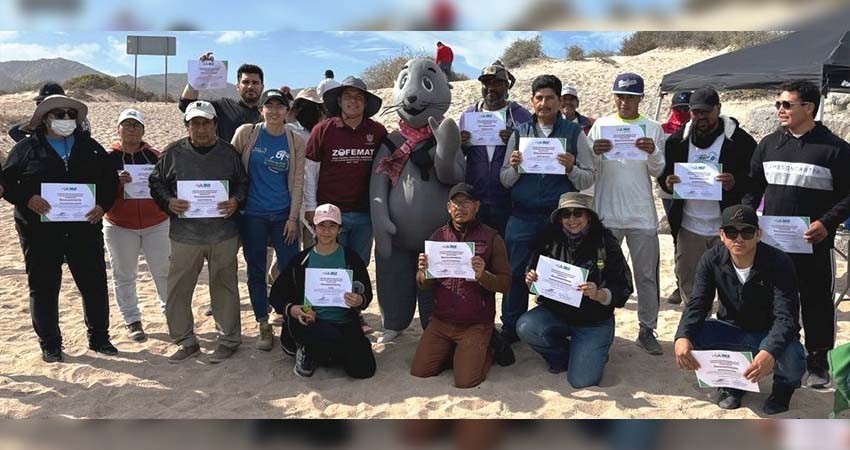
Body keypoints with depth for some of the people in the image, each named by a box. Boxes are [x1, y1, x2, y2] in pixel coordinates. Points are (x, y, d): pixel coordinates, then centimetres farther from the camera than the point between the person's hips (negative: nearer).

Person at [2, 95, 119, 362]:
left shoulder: (90, 147, 9)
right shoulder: (26, 149, 2)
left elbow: (110, 179, 9)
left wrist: (103, 205, -7)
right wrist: (27, 199, -17)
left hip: (85, 227, 2)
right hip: (40, 231, -2)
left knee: (95, 283, 6)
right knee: (44, 287, 5)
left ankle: (99, 337, 21)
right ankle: (50, 344, 17)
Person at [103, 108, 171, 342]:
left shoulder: (155, 156, 1)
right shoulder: (108, 157, -3)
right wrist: (115, 181, -24)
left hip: (157, 224, 1)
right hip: (119, 227, -1)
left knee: (164, 271, 7)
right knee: (124, 275, 7)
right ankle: (132, 320, 19)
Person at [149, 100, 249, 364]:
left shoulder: (228, 153, 3)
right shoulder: (173, 153, 2)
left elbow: (243, 183, 11)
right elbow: (156, 182, 9)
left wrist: (236, 201, -8)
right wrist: (168, 202, -10)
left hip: (224, 235, 0)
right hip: (184, 235, 1)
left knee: (224, 287, 9)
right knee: (178, 290, 4)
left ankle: (229, 339, 23)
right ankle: (186, 341, 20)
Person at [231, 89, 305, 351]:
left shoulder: (295, 142, 2)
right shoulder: (246, 133, -1)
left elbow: (297, 181, 1)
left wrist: (293, 217, -3)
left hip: (284, 215, 0)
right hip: (252, 215, 0)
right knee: (256, 272, 7)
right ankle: (264, 327, 18)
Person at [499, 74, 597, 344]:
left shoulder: (574, 133, 3)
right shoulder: (519, 133, 8)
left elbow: (589, 179, 0)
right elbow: (505, 180, 8)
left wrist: (571, 168, -19)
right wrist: (514, 167, -13)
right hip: (522, 218, 1)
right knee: (516, 274, 5)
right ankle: (510, 330, 19)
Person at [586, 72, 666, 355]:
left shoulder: (652, 129, 3)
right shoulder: (601, 125, 3)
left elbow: (658, 171, 1)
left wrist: (653, 153, -19)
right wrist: (595, 153, -21)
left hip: (642, 215, 0)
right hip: (606, 213, 0)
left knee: (646, 275, 6)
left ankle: (647, 330, 17)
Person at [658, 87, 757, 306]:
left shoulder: (740, 140, -4)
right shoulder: (678, 140, 7)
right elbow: (663, 176, 15)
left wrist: (735, 183, -24)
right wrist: (668, 182, -9)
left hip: (727, 228, -3)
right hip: (689, 228, 3)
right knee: (689, 287, 10)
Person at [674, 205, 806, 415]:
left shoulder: (778, 262, -23)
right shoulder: (712, 260, -12)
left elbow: (786, 316, -31)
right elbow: (698, 304, -18)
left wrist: (770, 352, -52)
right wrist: (682, 337, -40)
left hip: (771, 334, -2)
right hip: (732, 331, 3)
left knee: (792, 362, -34)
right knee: (692, 336, -25)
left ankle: (783, 387, 8)